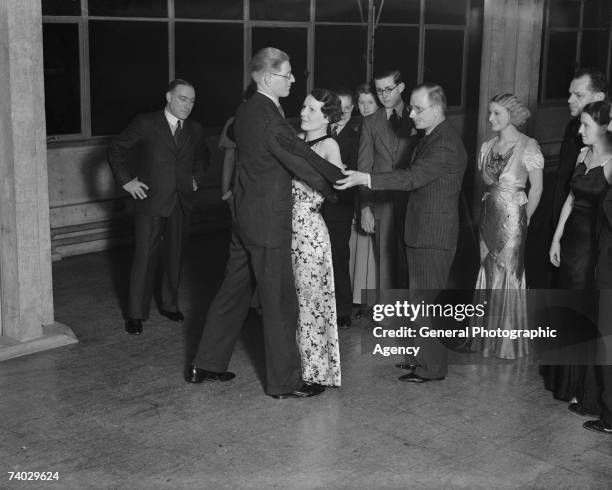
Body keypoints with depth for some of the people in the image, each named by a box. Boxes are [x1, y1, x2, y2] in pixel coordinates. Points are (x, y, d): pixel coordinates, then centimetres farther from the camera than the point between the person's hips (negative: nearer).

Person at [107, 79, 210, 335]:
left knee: (174, 257, 11)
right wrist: (126, 180, -7)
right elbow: (115, 149, -1)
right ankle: (136, 314, 5)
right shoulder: (145, 124, -5)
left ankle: (169, 305, 26)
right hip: (150, 201, -4)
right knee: (144, 258, -4)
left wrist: (197, 178, 15)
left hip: (181, 203, 4)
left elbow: (203, 157, 29)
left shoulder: (195, 130, 9)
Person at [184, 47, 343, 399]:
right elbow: (302, 161, -16)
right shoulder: (269, 118, -21)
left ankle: (205, 365, 28)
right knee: (280, 303, 1)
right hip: (268, 223, -10)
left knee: (235, 290, 18)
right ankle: (285, 382, 13)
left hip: (245, 219, 10)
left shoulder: (246, 111, 9)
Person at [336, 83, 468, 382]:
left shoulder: (445, 144, -19)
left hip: (433, 236, -10)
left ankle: (431, 367, 8)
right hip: (422, 233, 10)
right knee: (422, 299, 18)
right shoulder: (431, 137, 14)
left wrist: (364, 179, -33)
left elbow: (413, 177, -28)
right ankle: (423, 355, 30)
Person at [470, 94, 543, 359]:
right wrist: (483, 211, 5)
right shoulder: (487, 146, 8)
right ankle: (487, 335, 22)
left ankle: (509, 341, 15)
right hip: (489, 216, 5)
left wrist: (524, 219, -2)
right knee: (488, 272, 8)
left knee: (508, 273, 0)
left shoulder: (528, 146, -8)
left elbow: (536, 188, -5)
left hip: (513, 217, -5)